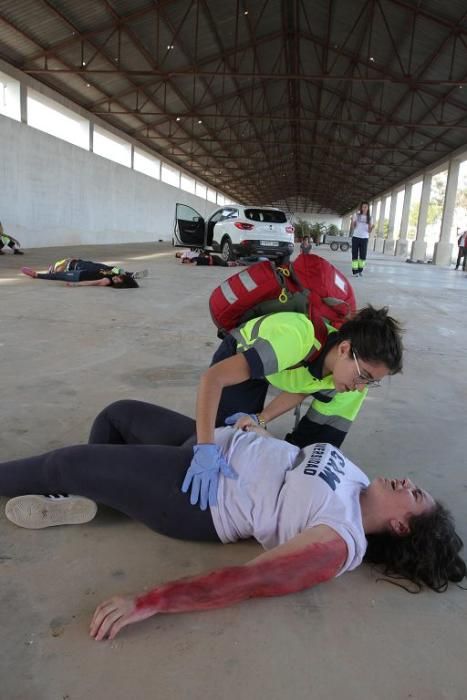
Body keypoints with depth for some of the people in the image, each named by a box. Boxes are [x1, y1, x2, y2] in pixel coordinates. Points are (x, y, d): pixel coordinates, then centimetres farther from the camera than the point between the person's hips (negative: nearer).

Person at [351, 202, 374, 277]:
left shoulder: (369, 218, 7)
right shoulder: (356, 215, 2)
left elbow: (369, 231, 6)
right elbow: (352, 228, 2)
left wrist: (372, 227, -15)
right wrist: (352, 222, -17)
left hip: (364, 238, 2)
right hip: (356, 237, -1)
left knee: (363, 255, -1)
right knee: (355, 255, -3)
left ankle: (360, 270, 12)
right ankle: (355, 271, -1)